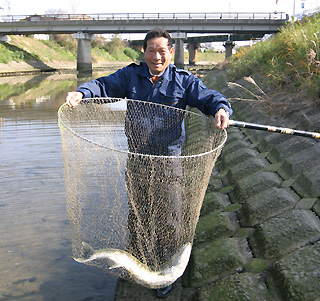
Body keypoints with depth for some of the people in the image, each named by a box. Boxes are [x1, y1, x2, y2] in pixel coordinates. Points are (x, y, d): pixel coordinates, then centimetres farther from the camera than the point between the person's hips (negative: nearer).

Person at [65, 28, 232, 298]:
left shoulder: (183, 80, -3)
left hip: (168, 162, -2)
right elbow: (104, 85, -6)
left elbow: (208, 97, -10)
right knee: (134, 212, 20)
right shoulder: (130, 75, 3)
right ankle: (136, 260, 46)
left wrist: (221, 108, -34)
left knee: (167, 217, 7)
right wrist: (82, 93, -27)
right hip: (136, 159, 3)